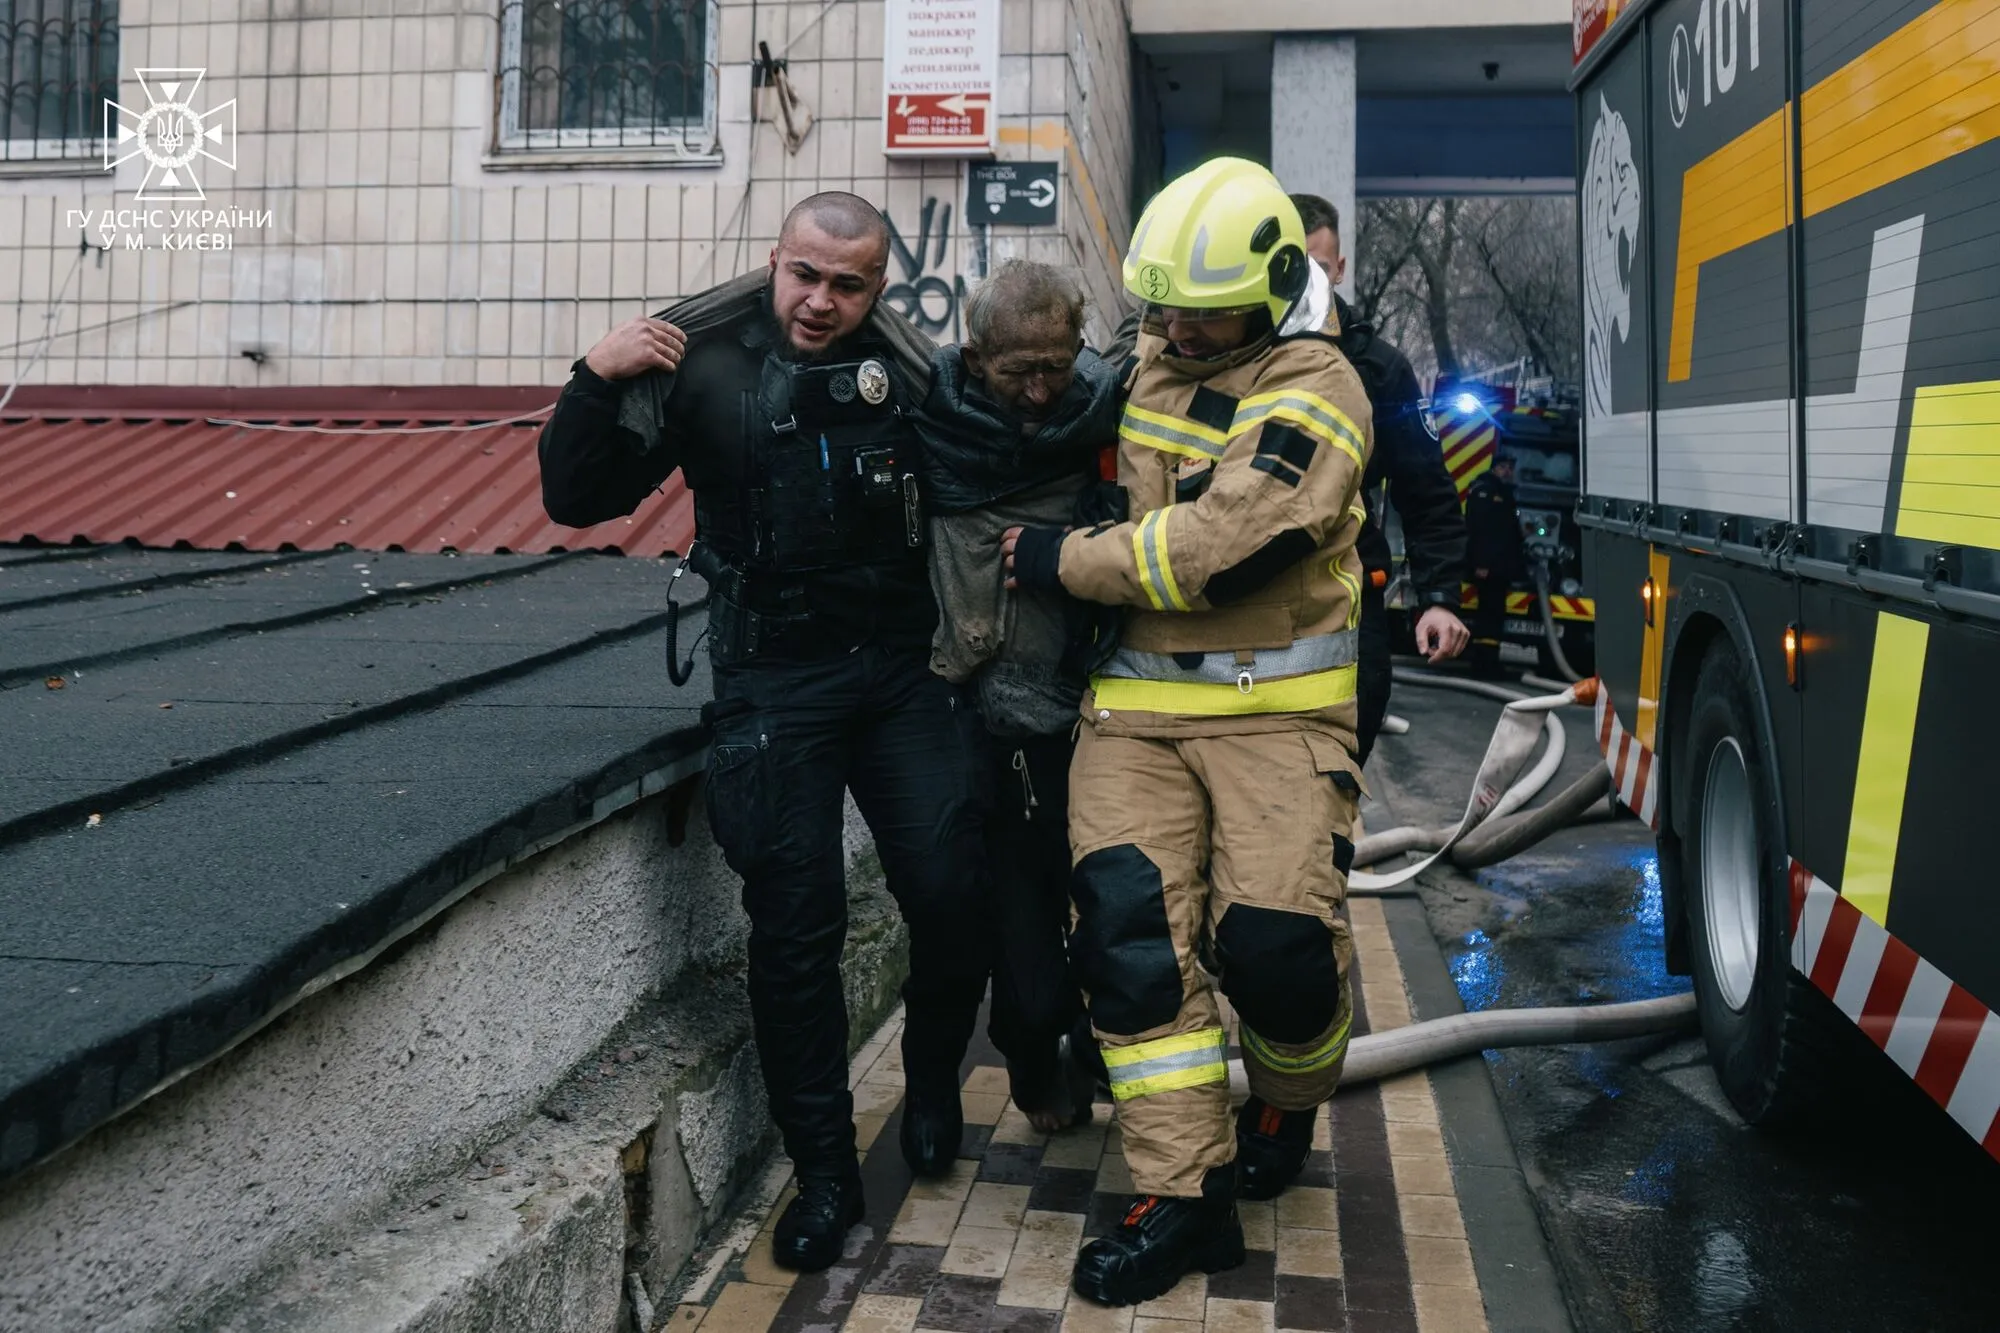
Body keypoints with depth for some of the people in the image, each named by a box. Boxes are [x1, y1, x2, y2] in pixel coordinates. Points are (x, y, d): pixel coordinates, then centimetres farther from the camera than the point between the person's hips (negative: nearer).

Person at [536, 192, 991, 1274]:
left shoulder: (908, 369, 2)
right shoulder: (703, 363, -5)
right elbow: (578, 499, -3)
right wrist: (597, 381, -17)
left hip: (903, 668, 2)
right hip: (775, 681, -2)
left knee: (952, 893, -2)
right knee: (796, 928, -1)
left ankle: (931, 1087, 29)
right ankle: (824, 1173, 17)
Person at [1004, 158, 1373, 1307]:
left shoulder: (1313, 391, -9)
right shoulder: (1153, 360, 14)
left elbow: (1223, 548, -21)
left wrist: (1067, 561, -13)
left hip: (1273, 706, -5)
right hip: (1138, 703, 5)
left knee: (1274, 938, -14)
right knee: (1134, 930, -10)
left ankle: (1292, 1106, 23)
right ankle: (1189, 1200, -1)